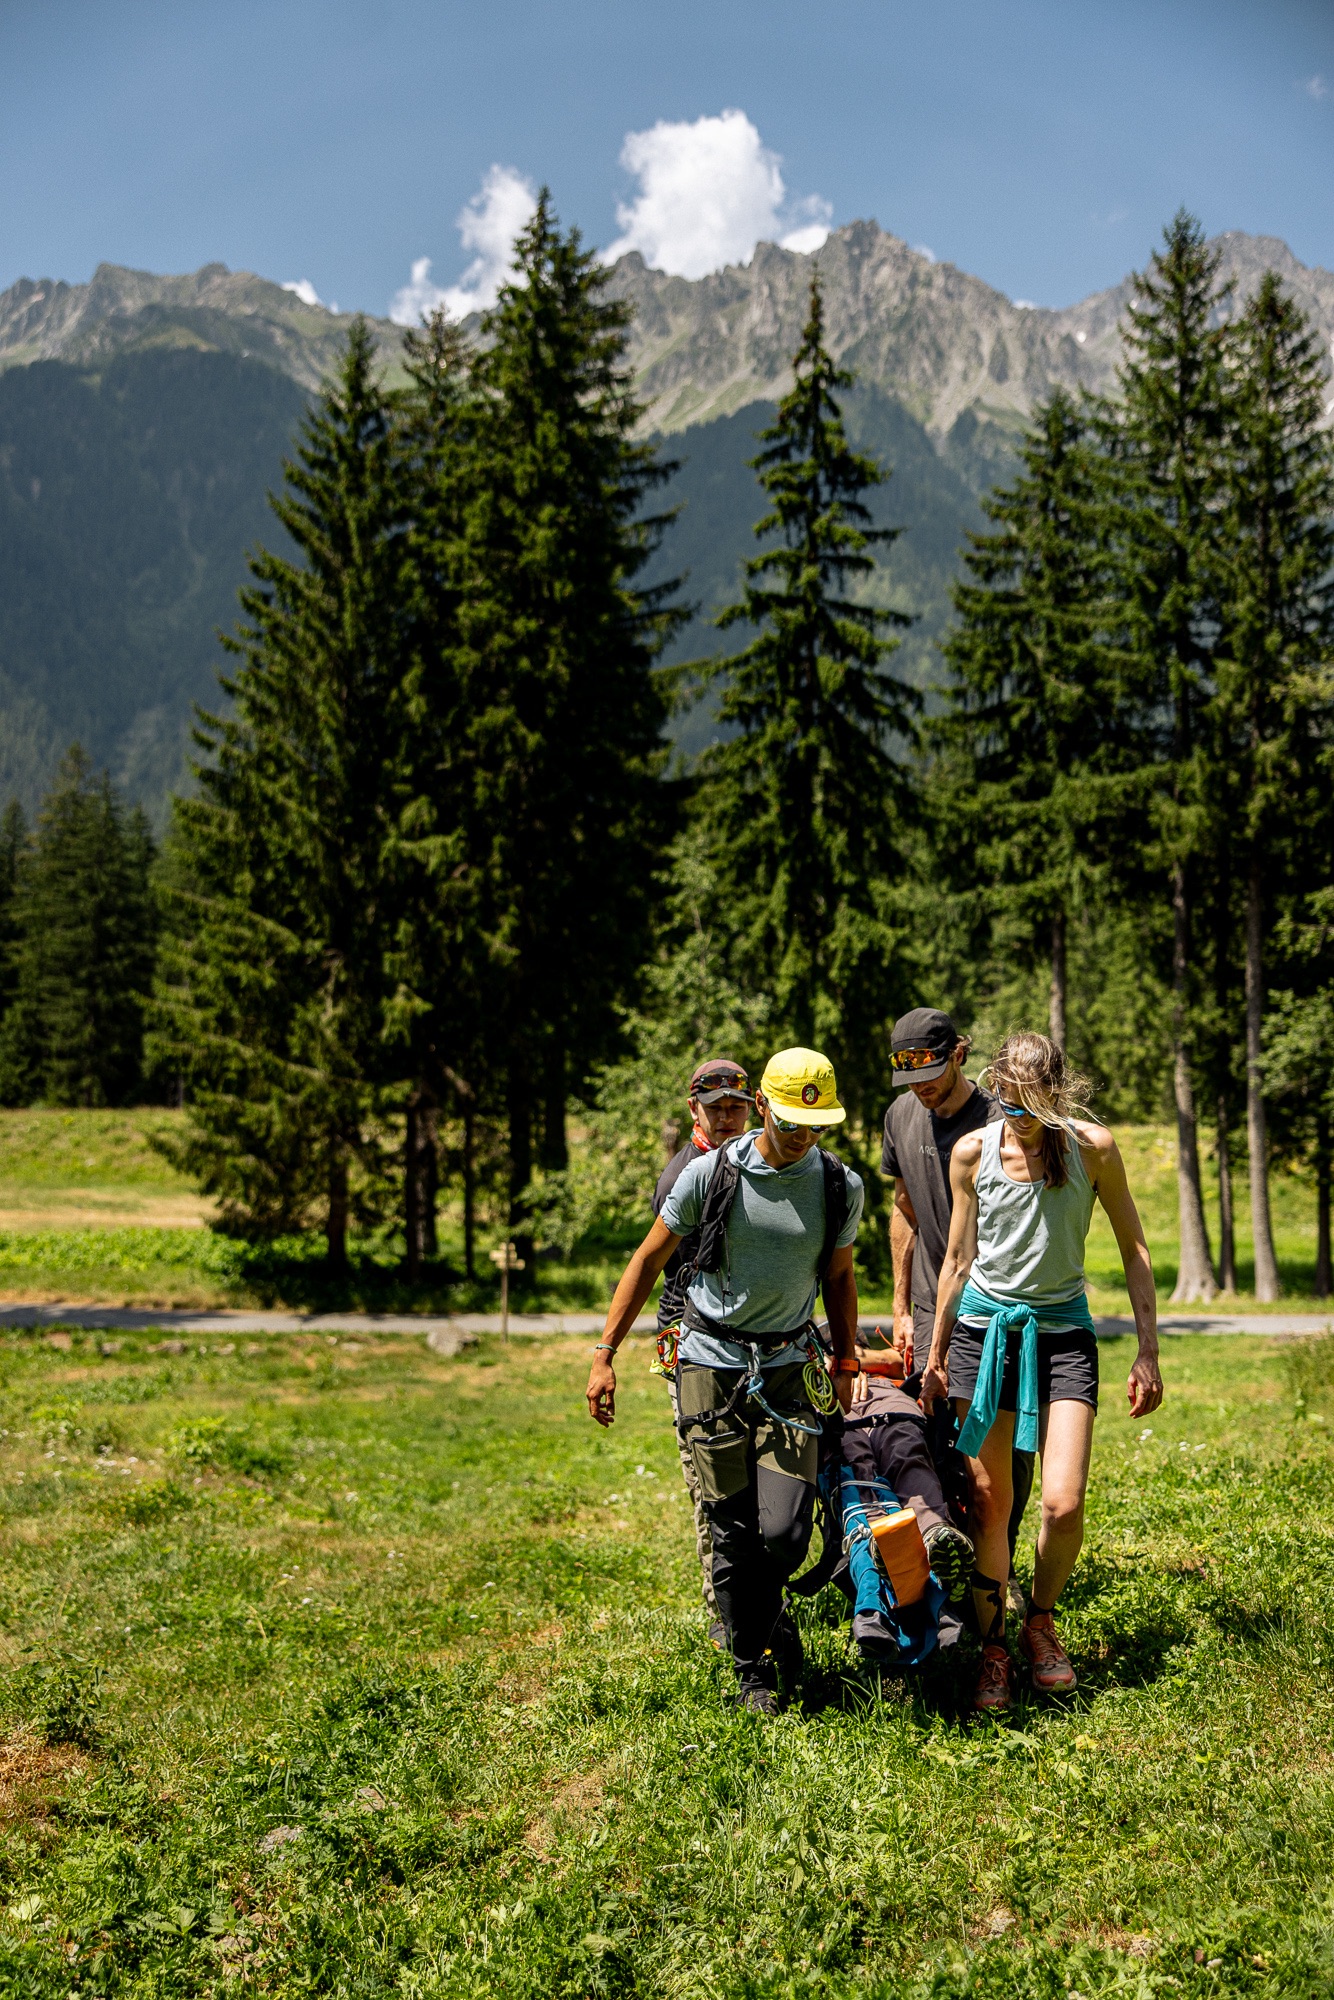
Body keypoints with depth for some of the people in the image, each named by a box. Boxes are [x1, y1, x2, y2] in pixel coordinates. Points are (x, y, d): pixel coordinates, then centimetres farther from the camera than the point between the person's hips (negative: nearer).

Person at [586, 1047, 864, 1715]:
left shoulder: (841, 1187, -2)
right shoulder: (711, 1173, -8)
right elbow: (648, 1261, 1)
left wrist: (845, 1365, 18)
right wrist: (604, 1356, -1)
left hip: (789, 1369, 1)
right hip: (711, 1363, -1)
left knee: (785, 1533, -8)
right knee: (734, 1532, 0)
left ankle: (762, 1613, 27)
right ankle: (753, 1666, 23)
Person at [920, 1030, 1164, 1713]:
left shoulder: (1092, 1147, -7)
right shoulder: (973, 1152, -3)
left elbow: (1134, 1249, 1)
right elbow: (958, 1259, 7)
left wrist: (1147, 1352, -3)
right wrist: (936, 1355, 12)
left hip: (1063, 1330, -1)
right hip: (983, 1327, 1)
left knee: (1063, 1504, -11)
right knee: (988, 1502, 3)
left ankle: (1040, 1623, 17)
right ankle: (992, 1646, 21)